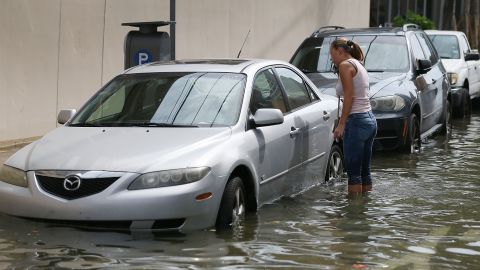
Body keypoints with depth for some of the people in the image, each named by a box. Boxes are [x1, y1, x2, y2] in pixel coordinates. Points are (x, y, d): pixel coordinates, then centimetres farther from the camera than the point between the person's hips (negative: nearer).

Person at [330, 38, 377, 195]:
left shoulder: (345, 65, -8)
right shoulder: (359, 65, 20)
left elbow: (349, 97, -15)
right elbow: (357, 96, 14)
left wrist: (341, 124, -15)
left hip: (357, 121, -9)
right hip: (370, 120, 9)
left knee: (354, 172, -6)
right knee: (364, 171, 12)